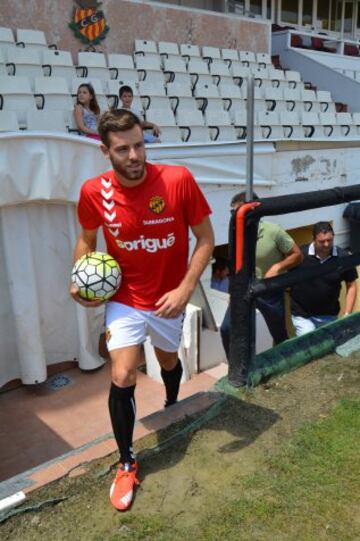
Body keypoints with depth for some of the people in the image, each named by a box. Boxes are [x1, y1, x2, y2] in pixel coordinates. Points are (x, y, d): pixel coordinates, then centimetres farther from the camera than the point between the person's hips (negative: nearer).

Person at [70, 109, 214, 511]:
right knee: (122, 379, -10)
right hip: (124, 300, 0)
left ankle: (172, 406, 61)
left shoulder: (178, 180, -22)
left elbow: (205, 238, -13)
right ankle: (127, 464, 15)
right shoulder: (94, 192, -16)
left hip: (168, 300, 1)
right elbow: (87, 240, 4)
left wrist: (185, 289, -22)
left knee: (168, 359, 24)